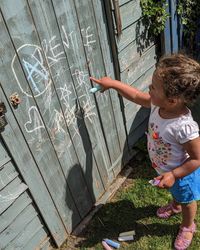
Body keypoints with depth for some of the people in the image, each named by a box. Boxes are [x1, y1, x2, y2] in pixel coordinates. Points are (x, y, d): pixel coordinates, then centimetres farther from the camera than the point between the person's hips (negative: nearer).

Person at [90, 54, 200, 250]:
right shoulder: (157, 104, -24)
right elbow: (136, 96, -6)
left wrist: (174, 175, -29)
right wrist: (113, 83, -5)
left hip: (182, 174, -6)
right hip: (165, 169, 6)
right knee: (175, 192, 39)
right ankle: (175, 206, 71)